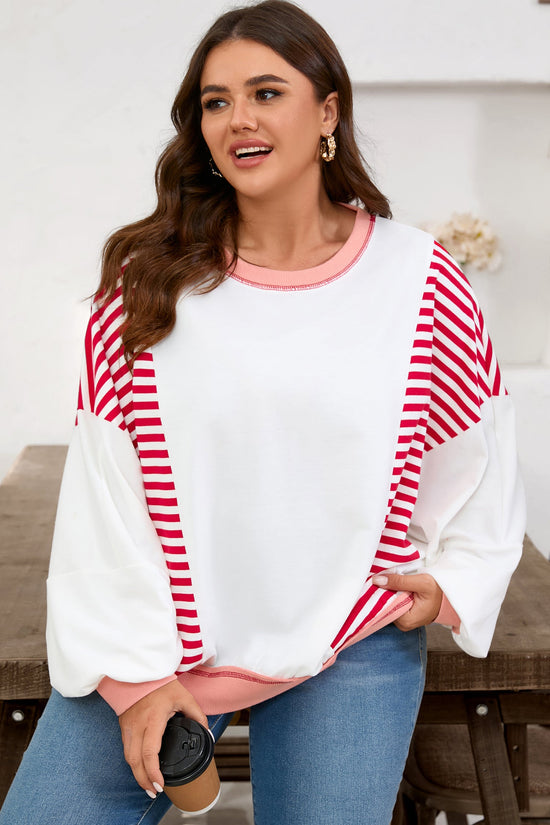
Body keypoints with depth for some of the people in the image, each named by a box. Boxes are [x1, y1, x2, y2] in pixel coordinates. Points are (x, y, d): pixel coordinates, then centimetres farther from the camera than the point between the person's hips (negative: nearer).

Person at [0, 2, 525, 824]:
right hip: (164, 639, 1)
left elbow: (474, 450, 9)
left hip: (350, 647, 0)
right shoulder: (150, 278, -5)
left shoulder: (421, 281, -4)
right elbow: (105, 488, -7)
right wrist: (135, 671, -10)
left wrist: (454, 579, -2)